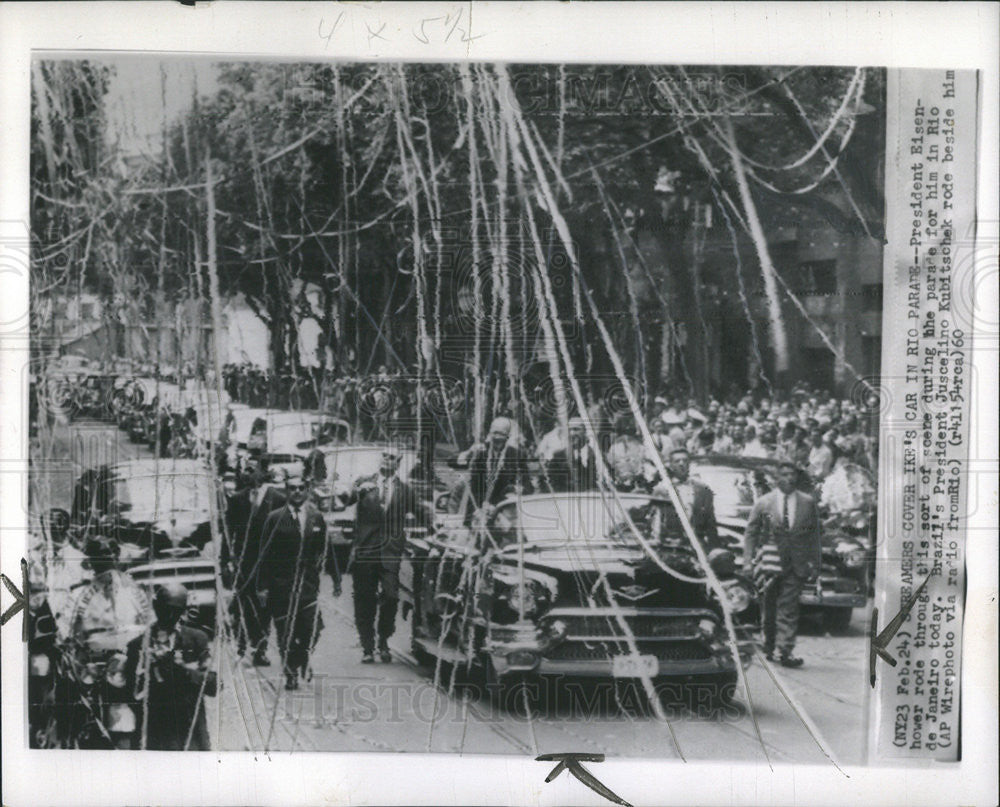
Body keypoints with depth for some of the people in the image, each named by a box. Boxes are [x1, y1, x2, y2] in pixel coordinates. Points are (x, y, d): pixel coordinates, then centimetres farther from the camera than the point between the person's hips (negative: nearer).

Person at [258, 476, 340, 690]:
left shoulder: (316, 518, 8)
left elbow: (327, 550, 12)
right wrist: (263, 586, -3)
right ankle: (290, 674, 18)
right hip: (281, 585, -1)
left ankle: (302, 659, 19)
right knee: (285, 633, 2)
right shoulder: (275, 518, 1)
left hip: (308, 583, 1)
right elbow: (266, 554, 1)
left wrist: (336, 579, 12)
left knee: (312, 628, -10)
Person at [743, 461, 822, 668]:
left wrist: (815, 563, 5)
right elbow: (751, 533, 5)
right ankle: (769, 647, 25)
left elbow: (815, 534, 10)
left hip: (796, 564, 0)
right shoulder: (763, 503, 3)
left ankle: (786, 651, -7)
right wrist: (748, 561, -2)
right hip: (770, 561, 0)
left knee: (789, 608, -7)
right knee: (770, 609, 10)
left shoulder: (808, 503, 7)